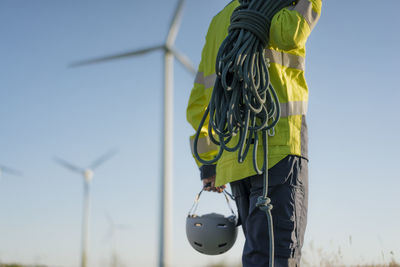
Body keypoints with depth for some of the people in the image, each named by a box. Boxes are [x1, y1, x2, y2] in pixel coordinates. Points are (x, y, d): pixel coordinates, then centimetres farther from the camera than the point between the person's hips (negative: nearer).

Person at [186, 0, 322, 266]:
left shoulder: (220, 21, 26)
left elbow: (197, 106, 24)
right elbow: (290, 33, -23)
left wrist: (206, 163, 27)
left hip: (236, 159, 8)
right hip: (277, 147, -8)